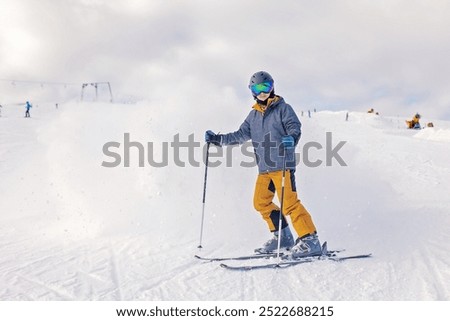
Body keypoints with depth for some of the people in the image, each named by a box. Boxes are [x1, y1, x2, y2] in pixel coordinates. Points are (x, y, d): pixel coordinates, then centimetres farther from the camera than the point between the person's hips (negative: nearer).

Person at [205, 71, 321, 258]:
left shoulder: (282, 108, 0)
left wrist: (291, 139, -33)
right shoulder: (253, 115, 17)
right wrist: (218, 139, 13)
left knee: (289, 202, -15)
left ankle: (310, 240, -13)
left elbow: (295, 127, -11)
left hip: (282, 164, -7)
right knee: (261, 202, 9)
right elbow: (241, 135, 18)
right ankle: (282, 236, 19)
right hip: (264, 167, 7)